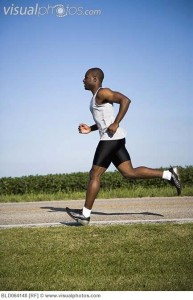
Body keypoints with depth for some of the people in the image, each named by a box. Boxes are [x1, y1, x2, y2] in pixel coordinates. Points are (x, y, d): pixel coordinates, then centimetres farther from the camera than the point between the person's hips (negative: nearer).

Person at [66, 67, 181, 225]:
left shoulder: (102, 92, -8)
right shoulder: (97, 97, 21)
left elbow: (125, 100, -20)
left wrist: (116, 124, -22)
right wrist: (89, 129, 15)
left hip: (111, 138, -10)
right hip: (112, 139, 10)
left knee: (94, 175, -5)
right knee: (129, 172, 7)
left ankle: (85, 214, 1)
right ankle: (169, 174, 8)